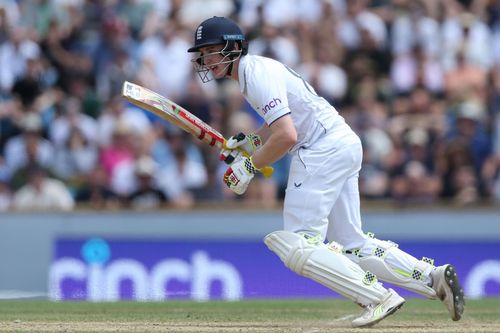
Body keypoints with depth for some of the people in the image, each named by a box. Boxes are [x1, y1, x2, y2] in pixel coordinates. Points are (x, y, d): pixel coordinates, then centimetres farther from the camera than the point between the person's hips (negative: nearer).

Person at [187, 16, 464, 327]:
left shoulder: (257, 74, -14)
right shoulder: (255, 69, 17)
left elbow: (286, 136, -24)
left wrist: (249, 166, -13)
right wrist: (251, 141, 17)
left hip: (324, 148, -11)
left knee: (297, 245, -11)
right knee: (351, 245, 12)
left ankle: (378, 297, -19)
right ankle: (434, 277, 6)